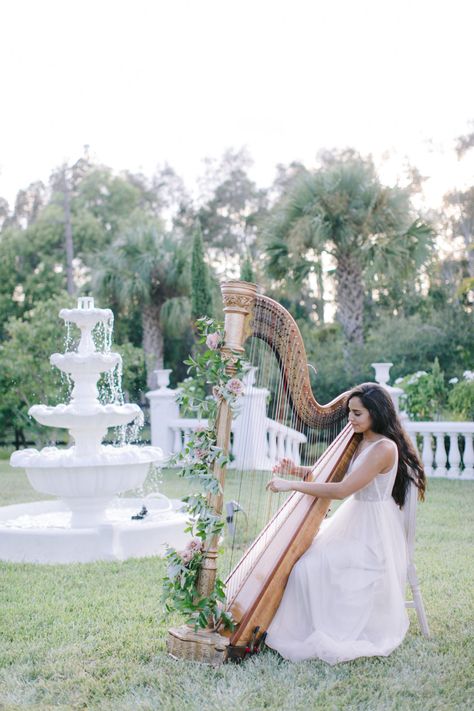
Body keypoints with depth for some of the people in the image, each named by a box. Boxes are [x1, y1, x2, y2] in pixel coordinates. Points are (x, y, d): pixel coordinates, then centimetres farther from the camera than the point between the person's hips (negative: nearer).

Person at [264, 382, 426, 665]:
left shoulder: (384, 448, -21)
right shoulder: (360, 442, 8)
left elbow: (341, 489, -26)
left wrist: (291, 485, -22)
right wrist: (296, 470, -6)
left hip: (372, 533, -9)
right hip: (353, 522, 9)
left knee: (309, 567, -19)